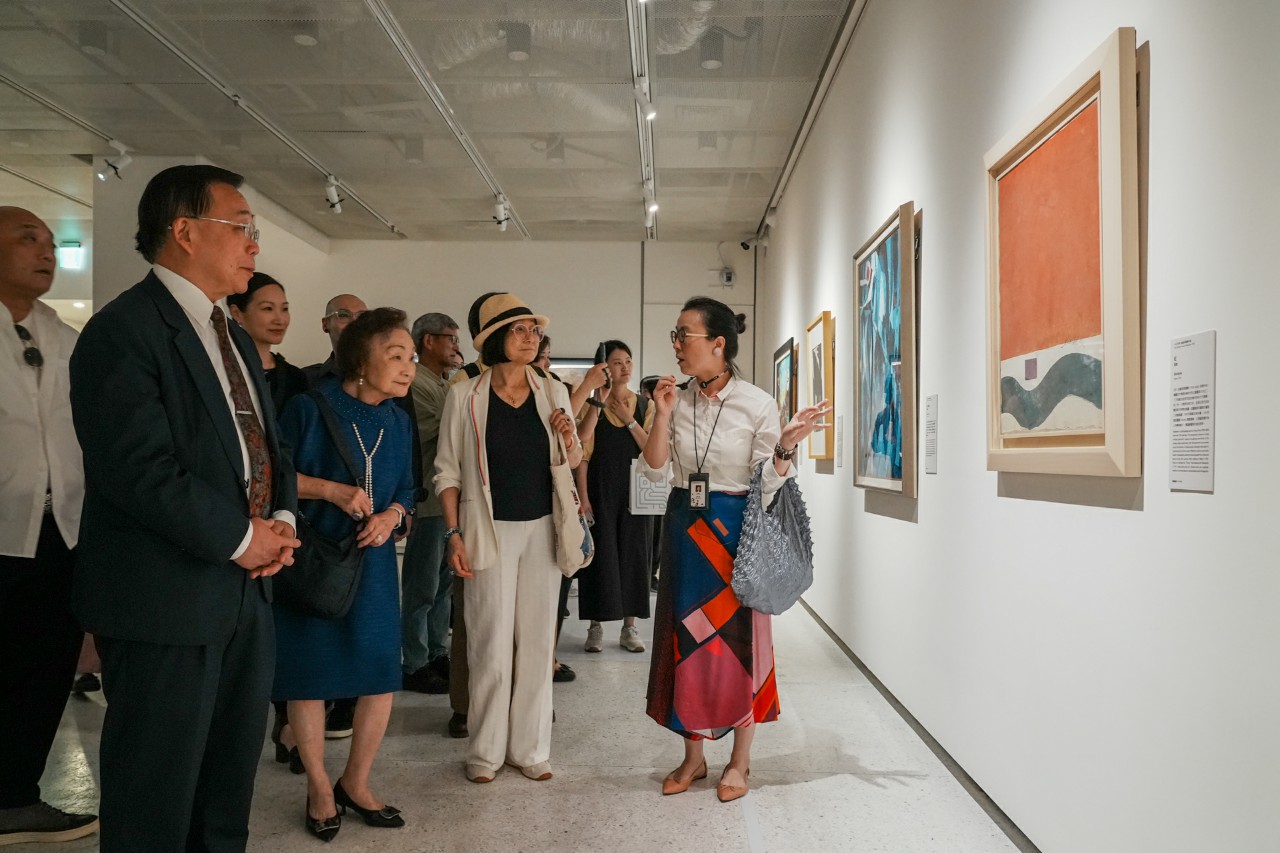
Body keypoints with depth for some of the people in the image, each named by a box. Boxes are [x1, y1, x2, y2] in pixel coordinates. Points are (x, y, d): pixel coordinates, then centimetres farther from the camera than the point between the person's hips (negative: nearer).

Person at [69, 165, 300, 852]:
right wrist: (241, 537, -14)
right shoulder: (123, 331, -14)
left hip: (246, 590, 8)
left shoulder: (235, 338, 15)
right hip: (167, 602, -8)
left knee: (227, 798, 19)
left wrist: (283, 521, 0)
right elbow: (142, 472, -23)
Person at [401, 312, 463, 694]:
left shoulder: (447, 384, 17)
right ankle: (415, 665, 11)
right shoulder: (416, 383, -12)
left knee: (444, 582, 16)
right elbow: (428, 433, -19)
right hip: (430, 500, -9)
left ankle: (437, 654, 27)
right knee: (423, 587, 0)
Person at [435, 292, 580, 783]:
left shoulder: (552, 392, 6)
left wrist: (569, 440, -7)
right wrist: (454, 533, -7)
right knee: (491, 642, 0)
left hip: (542, 529, 3)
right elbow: (447, 471, 0)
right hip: (490, 530, -3)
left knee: (537, 640, 6)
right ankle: (486, 750, 16)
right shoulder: (465, 396, -3)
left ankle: (529, 747, 19)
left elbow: (573, 463, 15)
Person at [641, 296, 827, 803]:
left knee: (737, 638, 3)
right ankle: (693, 756, 25)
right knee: (686, 637, 9)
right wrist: (662, 416, -10)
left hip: (736, 530, -4)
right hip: (686, 529, 4)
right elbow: (654, 471, 0)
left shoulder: (757, 405, -9)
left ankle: (739, 760, 21)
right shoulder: (677, 400, 3)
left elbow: (767, 486, -8)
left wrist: (786, 445, -24)